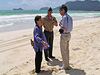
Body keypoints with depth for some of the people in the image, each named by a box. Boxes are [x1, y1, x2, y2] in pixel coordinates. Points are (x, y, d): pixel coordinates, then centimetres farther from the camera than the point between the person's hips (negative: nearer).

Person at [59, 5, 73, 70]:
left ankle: (65, 66, 9)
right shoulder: (69, 17, 11)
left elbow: (64, 28, -25)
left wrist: (60, 24, -10)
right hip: (68, 34, 10)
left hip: (64, 35, -10)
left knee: (63, 51, 0)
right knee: (66, 50, 18)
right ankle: (67, 64, 29)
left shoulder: (64, 17, -19)